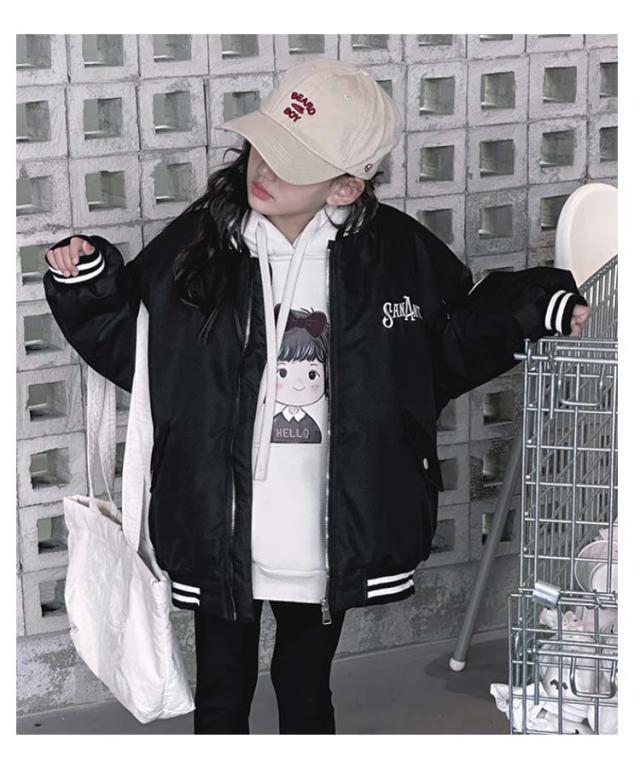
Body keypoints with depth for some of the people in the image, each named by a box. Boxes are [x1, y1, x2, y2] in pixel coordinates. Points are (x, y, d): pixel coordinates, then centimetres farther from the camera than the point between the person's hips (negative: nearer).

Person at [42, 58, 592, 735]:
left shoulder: (395, 252, -8)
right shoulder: (196, 244, -10)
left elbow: (454, 338, 8)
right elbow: (124, 341, 3)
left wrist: (532, 306, -6)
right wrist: (87, 281, -14)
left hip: (329, 529, 0)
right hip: (220, 526, 0)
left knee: (306, 686, 19)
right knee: (223, 694, 15)